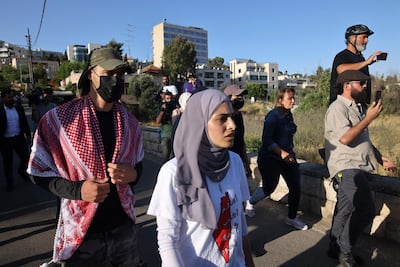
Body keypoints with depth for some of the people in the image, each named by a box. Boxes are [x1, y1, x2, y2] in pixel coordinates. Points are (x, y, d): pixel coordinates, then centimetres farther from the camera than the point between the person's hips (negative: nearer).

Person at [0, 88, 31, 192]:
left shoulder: (19, 108, 3)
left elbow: (25, 123, 8)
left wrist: (28, 136, 7)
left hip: (19, 138, 3)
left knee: (26, 157, 5)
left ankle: (22, 171, 37)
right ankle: (9, 182, 27)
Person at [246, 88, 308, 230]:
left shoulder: (288, 115, 8)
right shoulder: (273, 115, -16)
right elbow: (266, 140, -21)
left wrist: (289, 153, 17)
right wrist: (282, 152, -28)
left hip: (288, 156, 8)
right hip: (270, 158, -7)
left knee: (296, 187, 5)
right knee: (269, 187, 2)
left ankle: (291, 218, 24)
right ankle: (250, 202, 33)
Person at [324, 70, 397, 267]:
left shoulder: (357, 107, 20)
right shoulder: (337, 108, -10)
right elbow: (345, 138, -21)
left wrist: (380, 158, 20)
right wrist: (369, 118, -15)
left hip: (358, 168, 9)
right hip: (346, 167, -9)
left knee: (345, 210, 13)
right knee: (366, 210, -15)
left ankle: (336, 248, 24)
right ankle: (344, 250, 2)